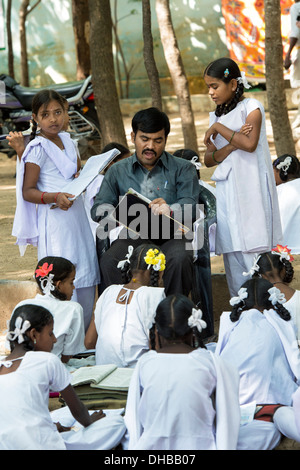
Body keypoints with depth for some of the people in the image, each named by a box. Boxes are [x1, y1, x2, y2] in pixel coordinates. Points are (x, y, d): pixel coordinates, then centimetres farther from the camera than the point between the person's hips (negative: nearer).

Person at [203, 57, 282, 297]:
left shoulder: (251, 107, -2)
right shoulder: (217, 115, 15)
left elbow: (250, 144, -19)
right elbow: (209, 159, 6)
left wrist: (218, 128, -9)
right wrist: (232, 144, -11)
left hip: (250, 190, -6)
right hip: (226, 191, 6)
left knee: (251, 252, -9)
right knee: (232, 255, 3)